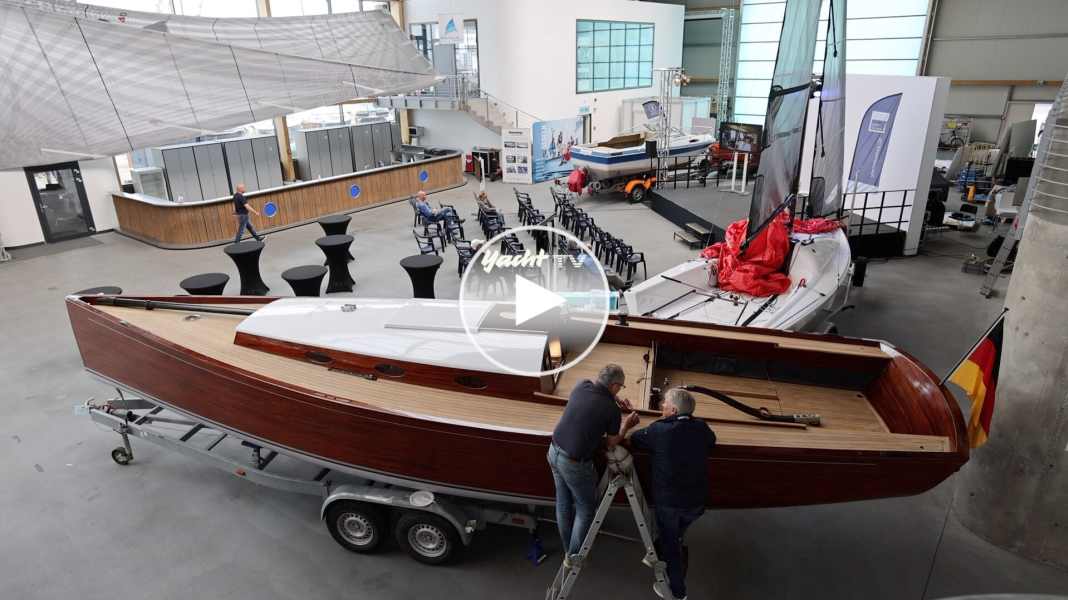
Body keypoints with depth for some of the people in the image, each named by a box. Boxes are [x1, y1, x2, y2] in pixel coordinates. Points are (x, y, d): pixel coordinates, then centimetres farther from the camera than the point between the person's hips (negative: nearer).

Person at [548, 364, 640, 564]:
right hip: (574, 464, -7)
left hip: (554, 452, 7)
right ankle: (573, 557, 27)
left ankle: (568, 551, 39)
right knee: (586, 509, 16)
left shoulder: (582, 386, -4)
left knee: (563, 504, 21)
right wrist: (626, 425, 11)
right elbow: (611, 443, -2)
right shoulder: (612, 410, -19)